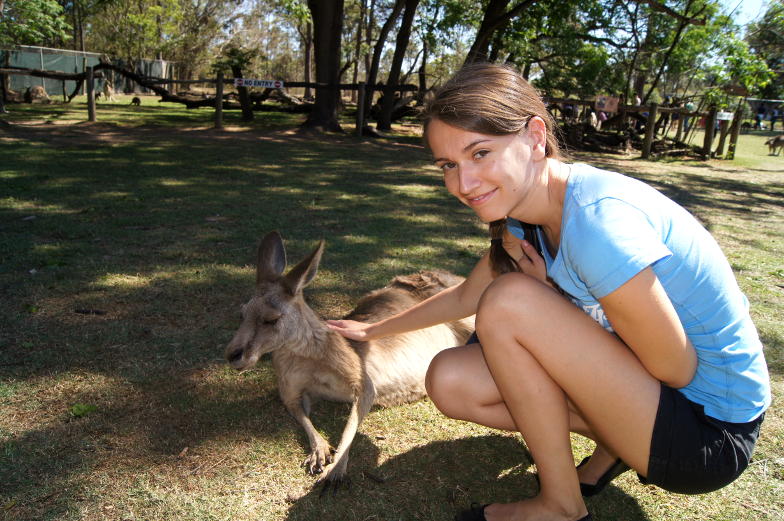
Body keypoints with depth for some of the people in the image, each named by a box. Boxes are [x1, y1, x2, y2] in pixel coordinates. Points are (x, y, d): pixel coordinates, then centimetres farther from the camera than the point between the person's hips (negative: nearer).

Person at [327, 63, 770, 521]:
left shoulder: (597, 219, -30)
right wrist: (374, 330, 21)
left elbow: (676, 370, -21)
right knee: (450, 381, -3)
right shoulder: (524, 217, -3)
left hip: (711, 430, -7)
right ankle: (615, 444, 9)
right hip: (648, 388, 8)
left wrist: (550, 293, -13)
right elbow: (465, 298, 14)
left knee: (511, 300, -25)